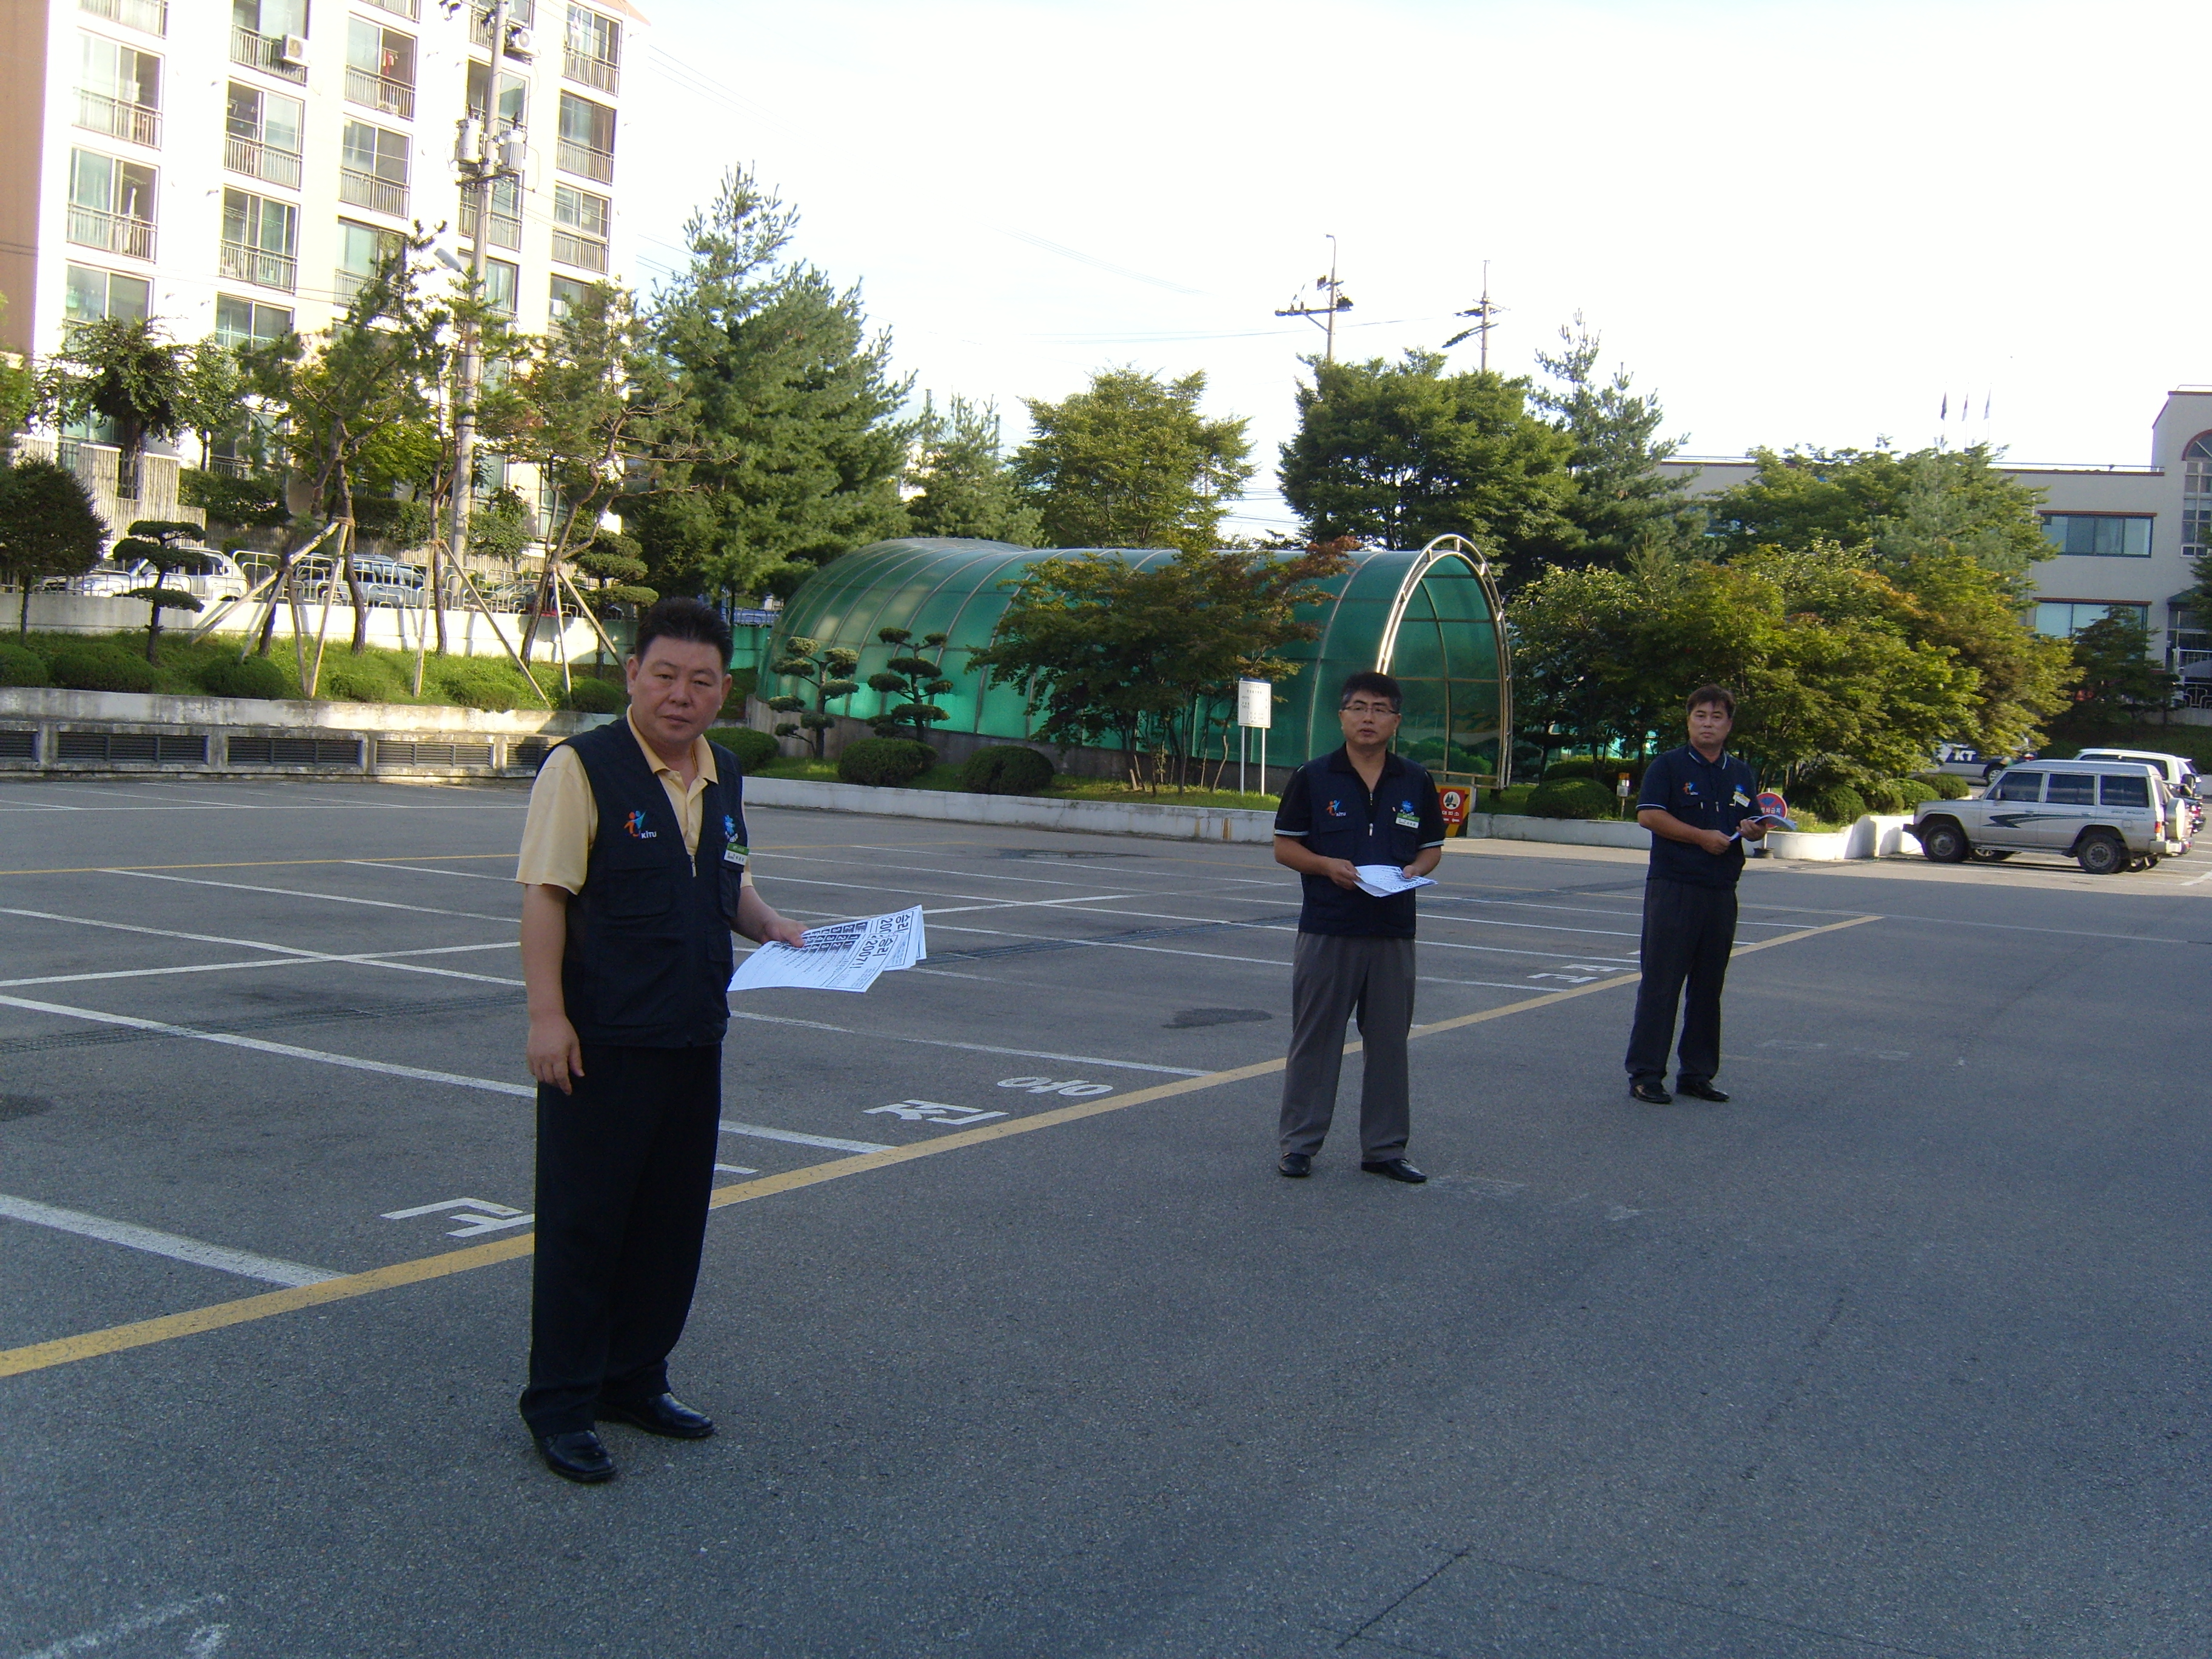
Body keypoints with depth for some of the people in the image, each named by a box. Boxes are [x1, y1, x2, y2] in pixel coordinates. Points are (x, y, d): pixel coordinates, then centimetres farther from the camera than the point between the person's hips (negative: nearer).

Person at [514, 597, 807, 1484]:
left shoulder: (723, 776, 11)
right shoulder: (582, 768, -11)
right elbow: (544, 894, -15)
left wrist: (768, 922, 6)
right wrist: (548, 1015, -21)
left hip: (693, 1042, 7)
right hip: (599, 1044, -7)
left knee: (671, 1225, 15)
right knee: (582, 1225, 3)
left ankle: (634, 1379, 30)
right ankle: (559, 1405, 16)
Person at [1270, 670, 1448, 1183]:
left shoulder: (1416, 783, 7)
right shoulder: (1314, 778, 0)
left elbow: (1432, 847, 14)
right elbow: (1285, 846, 2)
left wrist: (1415, 869, -7)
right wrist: (1328, 865, -15)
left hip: (1394, 933, 3)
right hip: (1326, 929, -2)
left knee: (1389, 1041, 8)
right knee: (1315, 1038, 3)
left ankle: (1384, 1147, 18)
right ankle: (1298, 1142, 14)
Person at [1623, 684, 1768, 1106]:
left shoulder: (1741, 774, 17)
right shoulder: (1669, 765, -1)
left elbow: (1757, 824, 23)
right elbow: (1648, 814, -12)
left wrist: (1753, 830, -1)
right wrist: (1701, 836, -17)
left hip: (1721, 892, 6)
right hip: (1673, 887, -6)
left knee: (1708, 987, 10)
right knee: (1661, 982, -5)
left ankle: (1697, 1074, 18)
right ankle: (1645, 1074, -1)